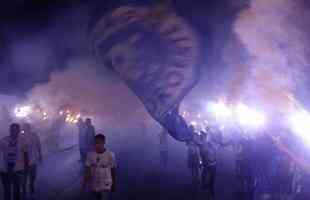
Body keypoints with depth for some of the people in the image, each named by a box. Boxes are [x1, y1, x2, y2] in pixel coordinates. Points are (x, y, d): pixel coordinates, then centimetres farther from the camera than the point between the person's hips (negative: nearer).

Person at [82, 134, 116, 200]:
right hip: (94, 185, 3)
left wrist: (114, 185, 3)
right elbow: (87, 170, -5)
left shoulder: (110, 155, -13)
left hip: (105, 186, -3)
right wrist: (84, 183, -13)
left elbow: (113, 171, -3)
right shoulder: (90, 155, -8)